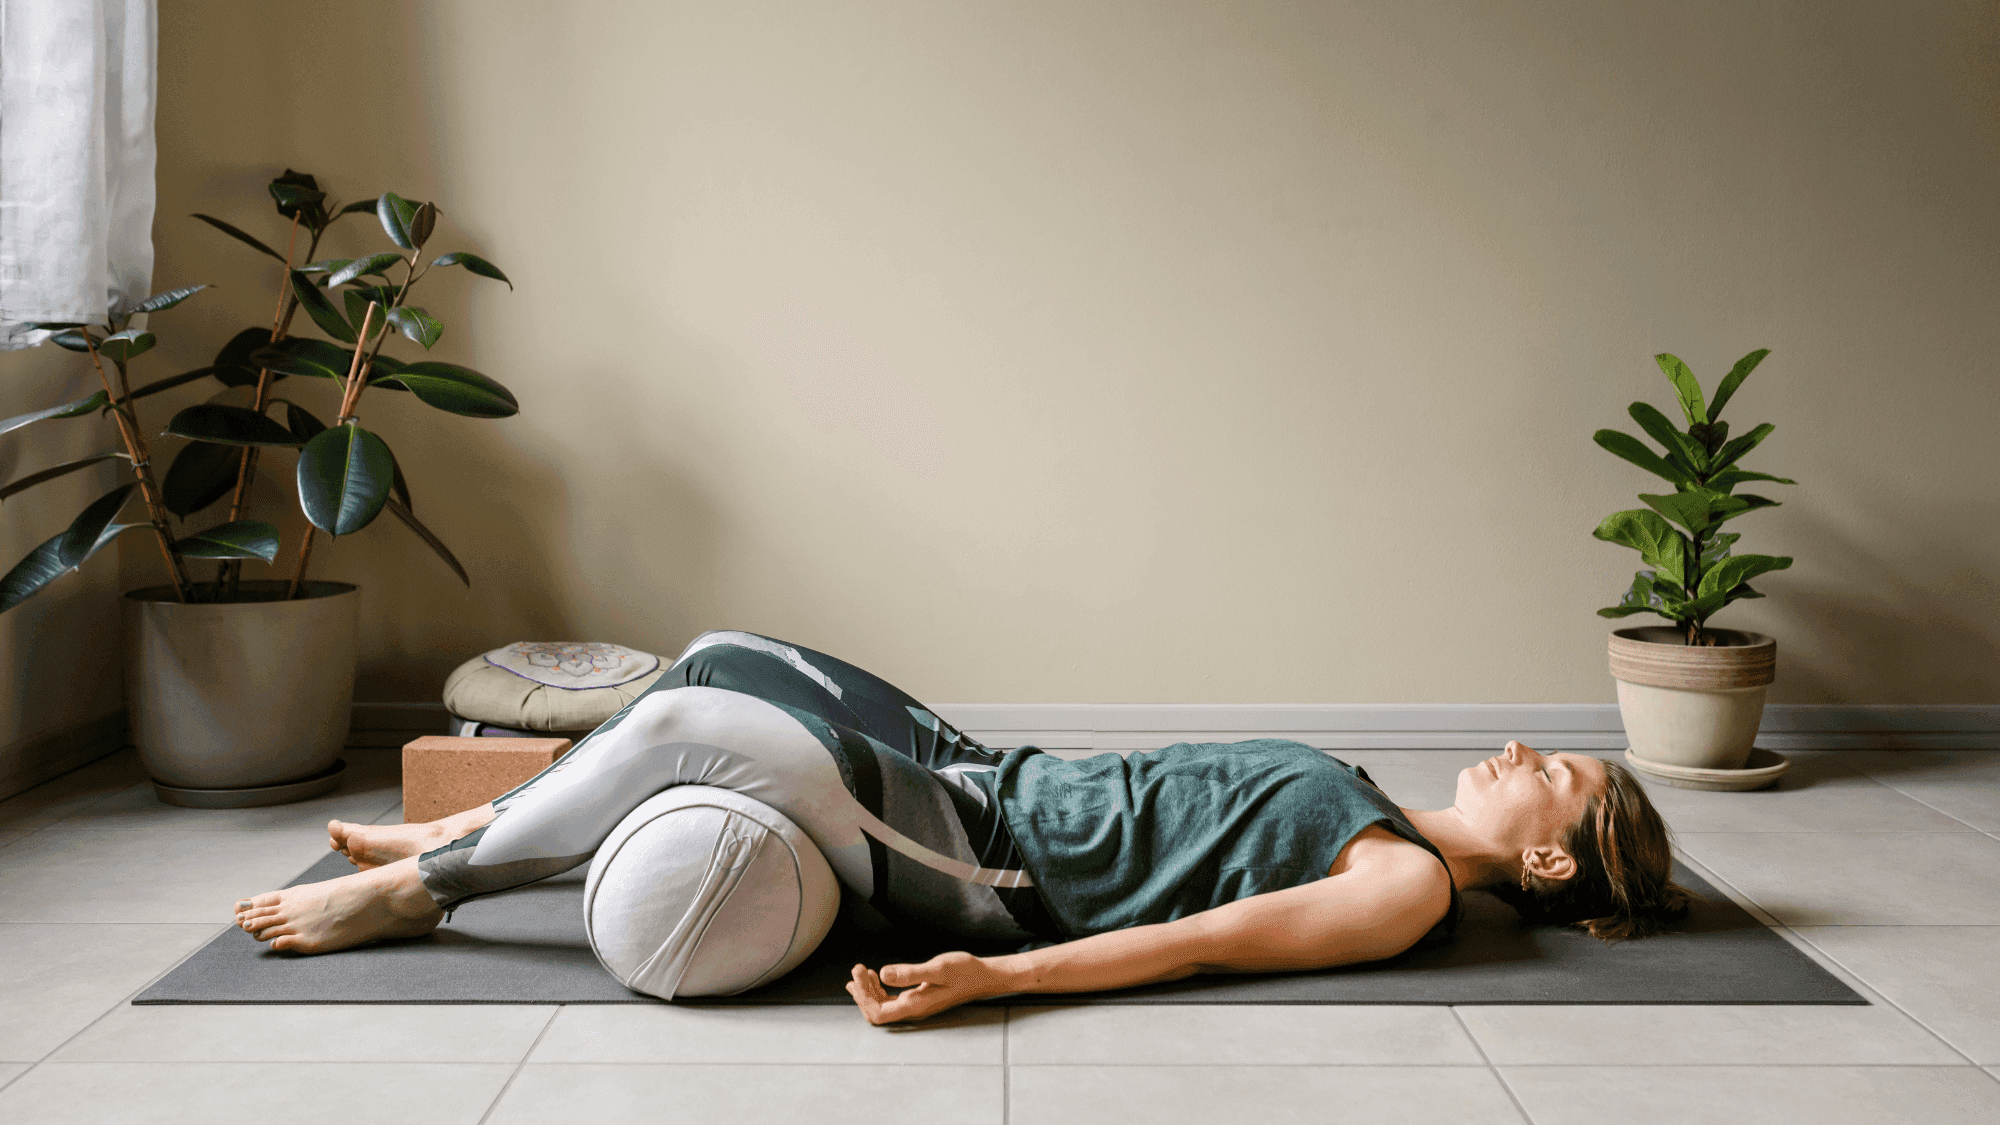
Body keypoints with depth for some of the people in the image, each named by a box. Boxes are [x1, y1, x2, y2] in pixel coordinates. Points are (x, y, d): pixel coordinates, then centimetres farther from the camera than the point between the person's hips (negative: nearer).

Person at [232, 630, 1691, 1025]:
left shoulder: (1407, 888, -11)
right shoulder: (1375, 818, 15)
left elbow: (1197, 941, -22)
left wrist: (988, 977, -31)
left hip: (996, 874, -9)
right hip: (996, 780, 9)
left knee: (680, 731, -21)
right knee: (726, 659, 9)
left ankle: (414, 891, -2)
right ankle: (483, 825, 21)